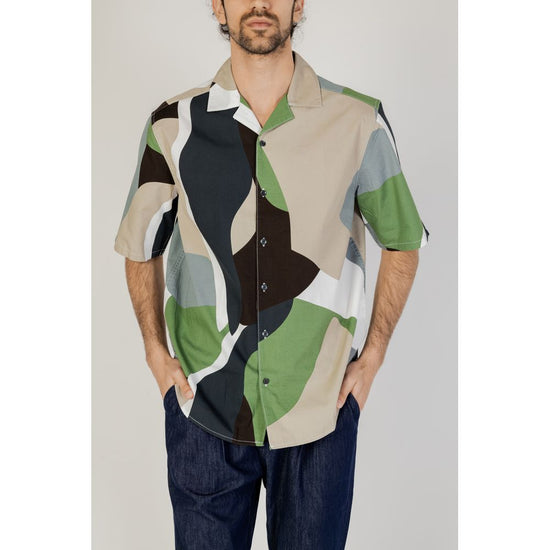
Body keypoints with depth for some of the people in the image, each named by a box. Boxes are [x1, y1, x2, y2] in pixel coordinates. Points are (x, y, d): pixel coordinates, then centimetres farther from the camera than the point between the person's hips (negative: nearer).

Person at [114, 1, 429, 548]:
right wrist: (156, 352, 2)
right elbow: (140, 247, 10)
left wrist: (372, 356, 1)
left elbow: (402, 242, 6)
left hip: (322, 407, 0)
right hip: (202, 407, 1)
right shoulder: (174, 126, -2)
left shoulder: (359, 123, -5)